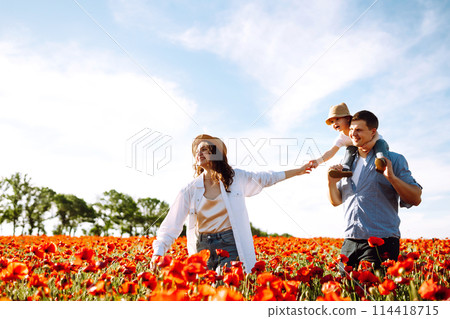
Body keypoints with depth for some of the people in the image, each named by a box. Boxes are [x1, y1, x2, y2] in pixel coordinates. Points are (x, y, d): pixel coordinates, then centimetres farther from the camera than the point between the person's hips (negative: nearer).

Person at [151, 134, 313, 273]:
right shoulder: (190, 191, 2)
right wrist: (158, 253, -14)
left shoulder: (236, 177, 3)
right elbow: (171, 226, -1)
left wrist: (298, 171, 26)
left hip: (231, 246, -2)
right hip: (203, 247, 2)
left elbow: (264, 178, 19)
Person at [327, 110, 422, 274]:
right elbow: (336, 201, 23)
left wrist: (392, 177, -16)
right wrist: (331, 183, 3)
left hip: (381, 242, -4)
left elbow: (416, 199, -3)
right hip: (350, 242, 5)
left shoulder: (394, 160, 3)